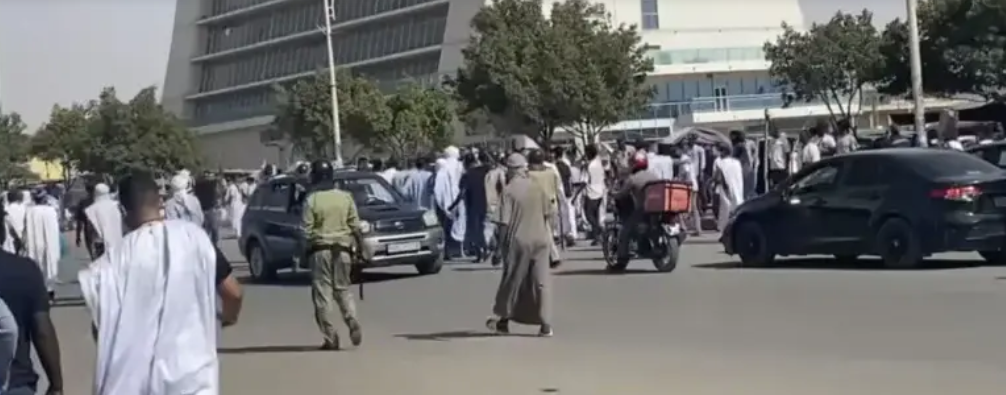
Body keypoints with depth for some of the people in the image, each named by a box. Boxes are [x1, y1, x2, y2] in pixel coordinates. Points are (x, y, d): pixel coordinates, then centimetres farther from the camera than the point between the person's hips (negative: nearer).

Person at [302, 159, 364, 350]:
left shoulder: (311, 200, -7)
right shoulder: (346, 197, 2)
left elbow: (307, 230, -9)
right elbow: (355, 226, 2)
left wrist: (305, 250, 3)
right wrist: (358, 246, 11)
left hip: (320, 250, -3)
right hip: (342, 249, 3)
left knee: (323, 294, 2)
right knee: (343, 290, 16)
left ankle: (330, 338, -2)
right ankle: (352, 321, -7)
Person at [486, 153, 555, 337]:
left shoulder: (508, 190, -9)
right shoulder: (536, 187, 3)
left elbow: (504, 221, -13)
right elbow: (550, 212, 8)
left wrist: (501, 244, -6)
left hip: (518, 241, -3)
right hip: (540, 239, 3)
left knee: (511, 280, 11)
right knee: (542, 281, 3)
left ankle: (502, 320, 22)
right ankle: (545, 325, 0)